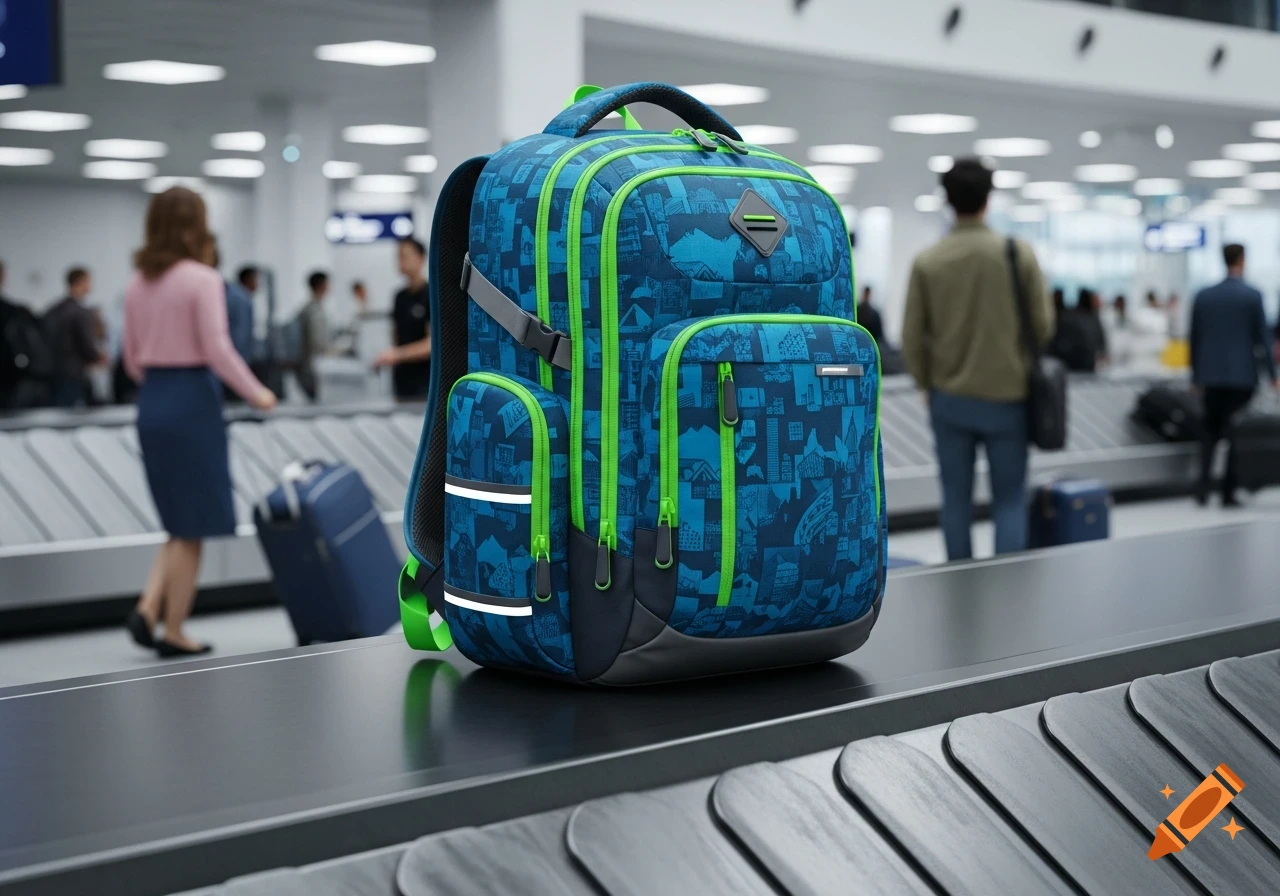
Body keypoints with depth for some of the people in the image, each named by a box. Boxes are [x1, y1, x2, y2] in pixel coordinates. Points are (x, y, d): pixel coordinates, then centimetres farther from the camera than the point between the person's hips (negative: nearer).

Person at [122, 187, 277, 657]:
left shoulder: (137, 283, 9)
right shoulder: (202, 279, -11)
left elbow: (133, 358, 13)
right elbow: (217, 349, -16)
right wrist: (255, 393, -6)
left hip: (151, 403, 7)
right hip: (192, 401, -7)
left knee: (182, 523, 17)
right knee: (194, 525, 3)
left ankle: (148, 607, 2)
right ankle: (173, 632, 7)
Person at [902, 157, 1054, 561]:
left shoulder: (927, 262, -5)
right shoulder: (1019, 254, -8)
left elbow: (912, 338, -2)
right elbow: (1043, 326, -4)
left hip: (950, 399, 1)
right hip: (1006, 397, -1)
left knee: (957, 499, 8)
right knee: (1009, 500, 7)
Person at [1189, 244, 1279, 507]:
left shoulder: (1203, 296, 4)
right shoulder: (1252, 296, -7)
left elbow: (1194, 338, 8)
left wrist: (1196, 376, 16)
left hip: (1212, 375, 3)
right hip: (1242, 375, -3)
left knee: (1210, 431, 12)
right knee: (1235, 432, 3)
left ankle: (1203, 487, -2)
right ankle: (1228, 492, 3)